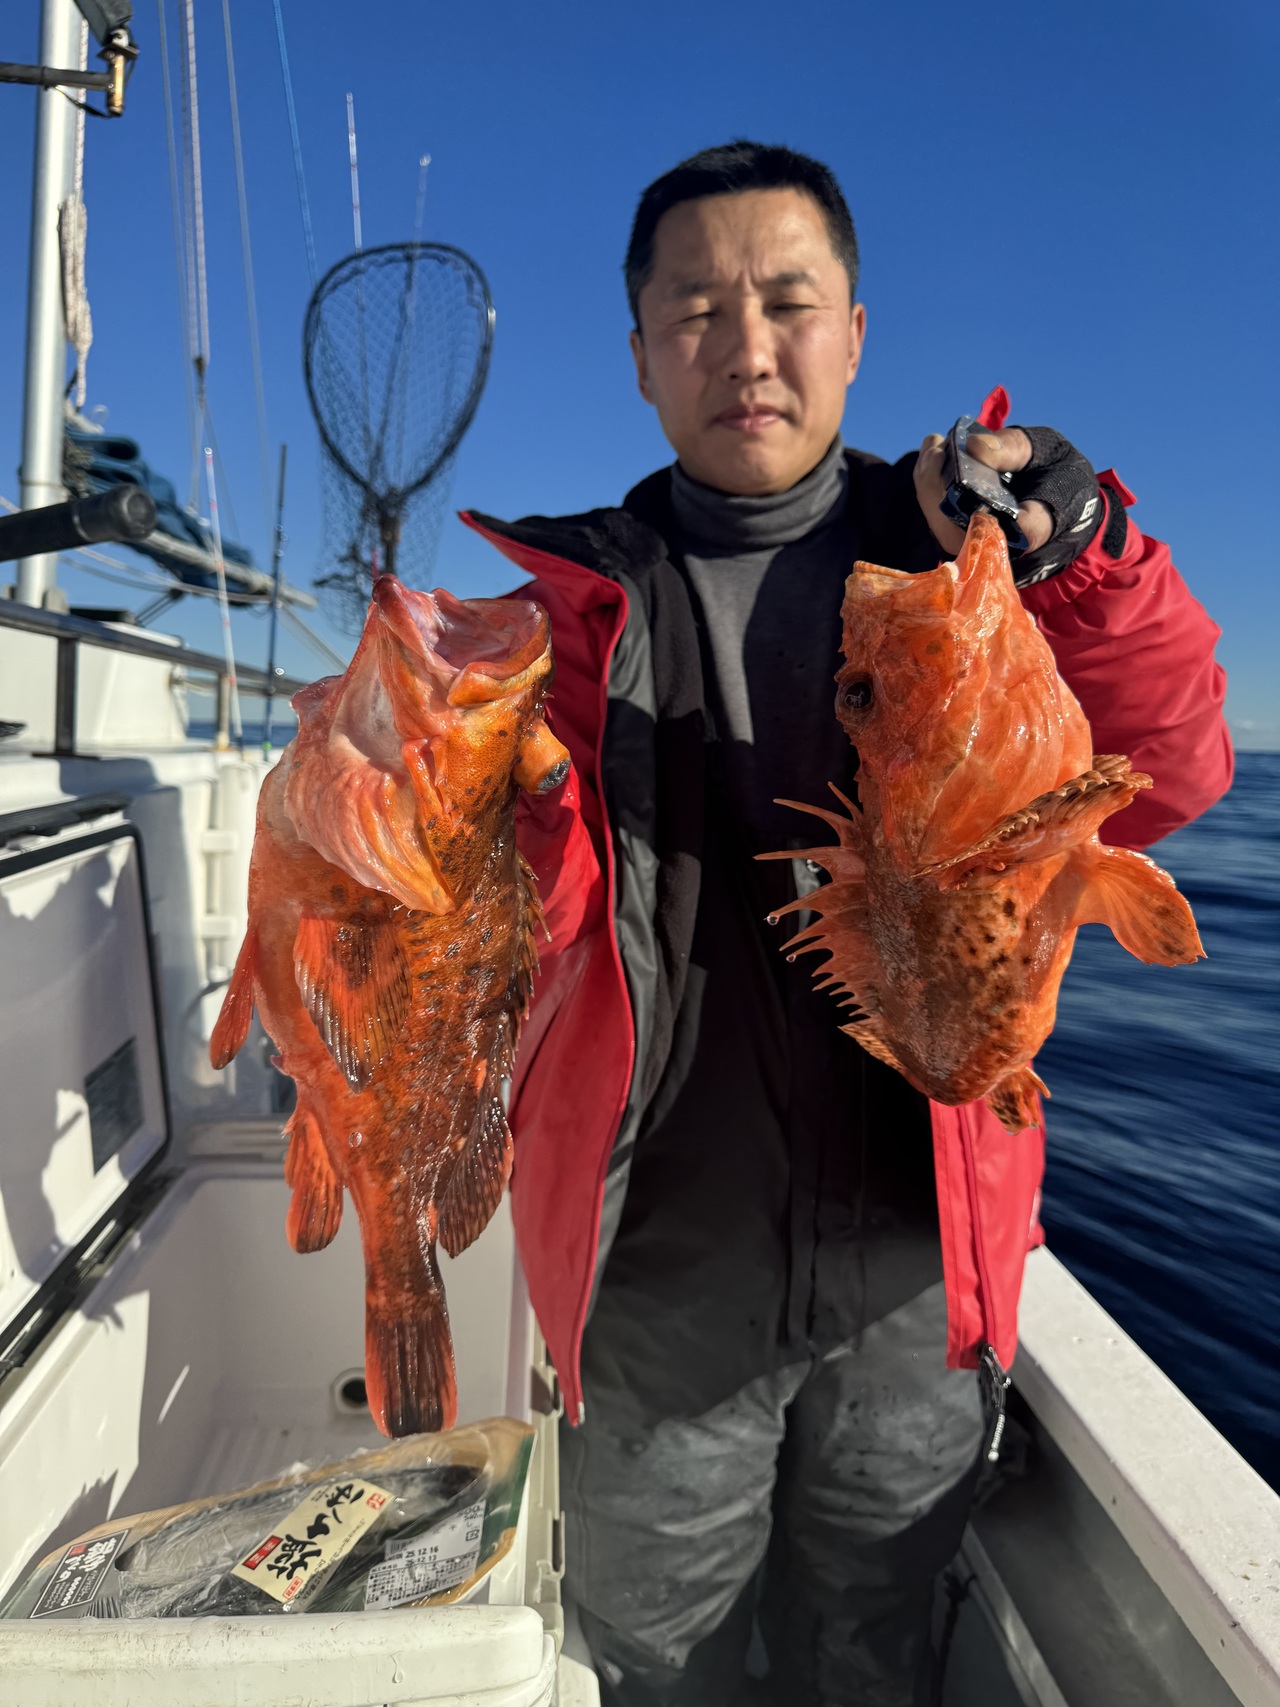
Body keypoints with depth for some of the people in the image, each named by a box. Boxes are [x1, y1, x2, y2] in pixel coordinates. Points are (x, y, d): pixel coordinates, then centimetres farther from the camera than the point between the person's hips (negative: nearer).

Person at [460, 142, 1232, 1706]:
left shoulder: (960, 557, 2)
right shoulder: (579, 601, 0)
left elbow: (1161, 785, -7)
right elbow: (531, 919, -6)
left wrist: (1085, 564, -23)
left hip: (914, 1248, 1)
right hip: (667, 1260, 0)